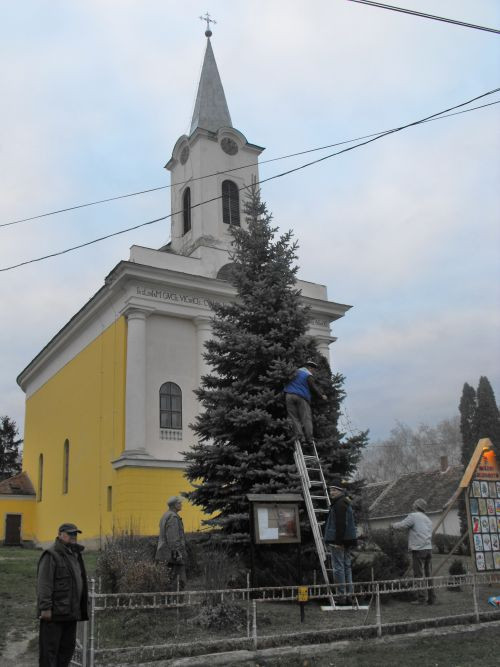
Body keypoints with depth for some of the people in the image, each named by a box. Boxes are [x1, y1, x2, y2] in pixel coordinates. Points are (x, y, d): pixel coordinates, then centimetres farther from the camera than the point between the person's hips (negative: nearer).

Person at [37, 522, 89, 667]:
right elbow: (44, 584, -17)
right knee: (50, 647, -1)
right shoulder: (51, 555, -11)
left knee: (68, 647, 13)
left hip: (70, 612, 8)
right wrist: (45, 607, -22)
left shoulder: (74, 555, 16)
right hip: (54, 612, -8)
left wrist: (82, 608, 19)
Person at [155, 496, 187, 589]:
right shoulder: (173, 517, -16)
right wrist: (177, 553, -23)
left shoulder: (166, 516, 16)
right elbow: (173, 537, -22)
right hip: (173, 552, -10)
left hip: (168, 552, 10)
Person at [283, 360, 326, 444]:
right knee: (306, 418, -1)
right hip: (301, 397, -4)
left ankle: (300, 436, -10)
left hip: (289, 395, 4)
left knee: (294, 418, 3)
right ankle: (309, 438, -9)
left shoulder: (296, 371, 18)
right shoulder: (308, 375, 1)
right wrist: (321, 395, 3)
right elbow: (313, 387, -5)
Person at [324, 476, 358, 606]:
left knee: (338, 568, -4)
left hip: (337, 541, -10)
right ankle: (350, 596, 15)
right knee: (347, 567, 13)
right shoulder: (347, 503, 18)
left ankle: (342, 596, -2)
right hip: (348, 540, 10)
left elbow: (340, 524, -21)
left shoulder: (339, 504, -14)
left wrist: (338, 541, -22)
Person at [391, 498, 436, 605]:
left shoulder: (413, 516, -3)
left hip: (418, 549, -7)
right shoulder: (428, 519, 21)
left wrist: (393, 525, 10)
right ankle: (431, 598, 11)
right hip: (429, 549, 7)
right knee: (428, 575, 10)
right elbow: (429, 535, 20)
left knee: (419, 575, -3)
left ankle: (421, 599, -2)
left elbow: (401, 526, -9)